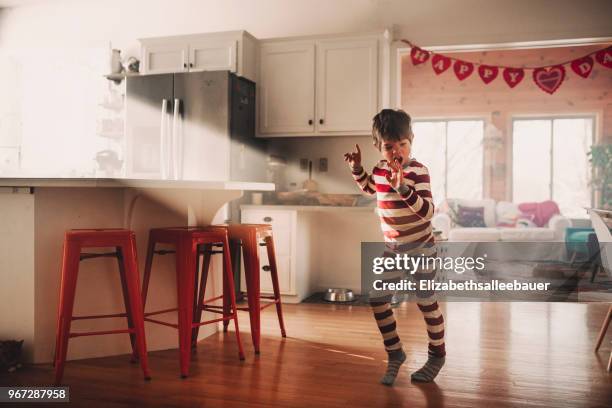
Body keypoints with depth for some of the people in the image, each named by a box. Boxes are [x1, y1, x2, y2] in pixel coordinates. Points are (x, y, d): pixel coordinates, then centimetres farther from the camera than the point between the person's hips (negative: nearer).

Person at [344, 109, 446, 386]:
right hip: (392, 248, 6)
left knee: (426, 303, 7)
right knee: (377, 299, 2)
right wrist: (357, 168, 8)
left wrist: (403, 188, -40)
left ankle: (437, 355, 29)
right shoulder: (381, 168, 0)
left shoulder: (417, 171, -19)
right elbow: (369, 188, 23)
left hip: (420, 249, -6)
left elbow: (428, 211, -29)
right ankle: (395, 353, 20)